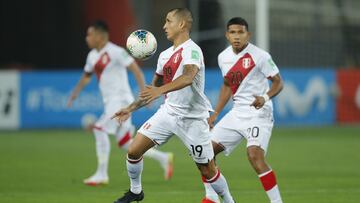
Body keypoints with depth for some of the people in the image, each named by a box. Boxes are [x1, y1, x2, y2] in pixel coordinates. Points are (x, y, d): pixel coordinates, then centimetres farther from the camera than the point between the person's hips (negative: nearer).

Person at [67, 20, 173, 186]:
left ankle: (101, 174, -14)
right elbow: (86, 76, 29)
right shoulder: (92, 55, 12)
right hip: (110, 102, 9)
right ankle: (163, 158, 21)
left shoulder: (115, 52, -13)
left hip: (121, 100, -9)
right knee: (124, 143, 8)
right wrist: (75, 93, 19)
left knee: (99, 129, -19)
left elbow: (136, 71, -15)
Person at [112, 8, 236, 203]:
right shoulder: (165, 55, 10)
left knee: (208, 170, -2)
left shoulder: (192, 50, -16)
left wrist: (160, 90, -49)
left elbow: (188, 77, -36)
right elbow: (154, 88, 21)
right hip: (168, 112, 7)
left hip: (192, 119, -7)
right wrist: (131, 108, 17)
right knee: (133, 150, -2)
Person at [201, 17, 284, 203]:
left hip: (258, 113, -7)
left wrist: (265, 98, -27)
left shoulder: (260, 56, -13)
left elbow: (278, 82, -8)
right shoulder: (223, 57, 7)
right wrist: (215, 114, 18)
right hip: (237, 112, 7)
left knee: (254, 156, -26)